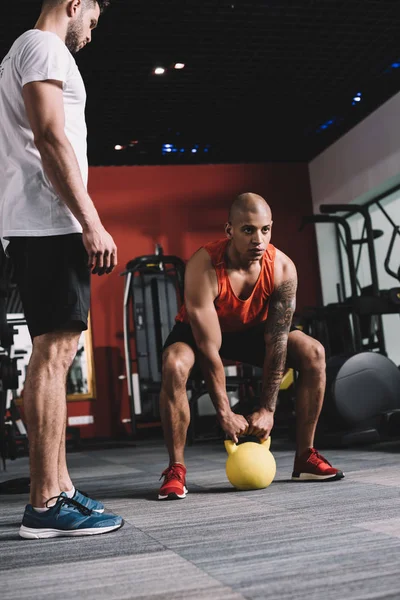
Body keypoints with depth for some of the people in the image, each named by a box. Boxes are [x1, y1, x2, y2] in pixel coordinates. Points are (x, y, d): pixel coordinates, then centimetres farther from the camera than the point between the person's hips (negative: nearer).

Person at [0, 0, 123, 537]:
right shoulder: (45, 47, -2)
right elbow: (51, 139, -16)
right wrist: (92, 224, -20)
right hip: (50, 222, -11)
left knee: (53, 353, 8)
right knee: (55, 351, -13)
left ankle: (57, 490, 12)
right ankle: (46, 505, -10)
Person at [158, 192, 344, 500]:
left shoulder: (283, 268, -26)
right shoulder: (203, 267, -36)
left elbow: (276, 343, -21)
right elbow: (209, 348, -33)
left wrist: (267, 409, -21)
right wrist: (225, 413, -29)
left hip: (252, 330, 4)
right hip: (198, 330, -3)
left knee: (313, 353, -15)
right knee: (175, 365, -35)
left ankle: (305, 457, -3)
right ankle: (176, 470, -19)